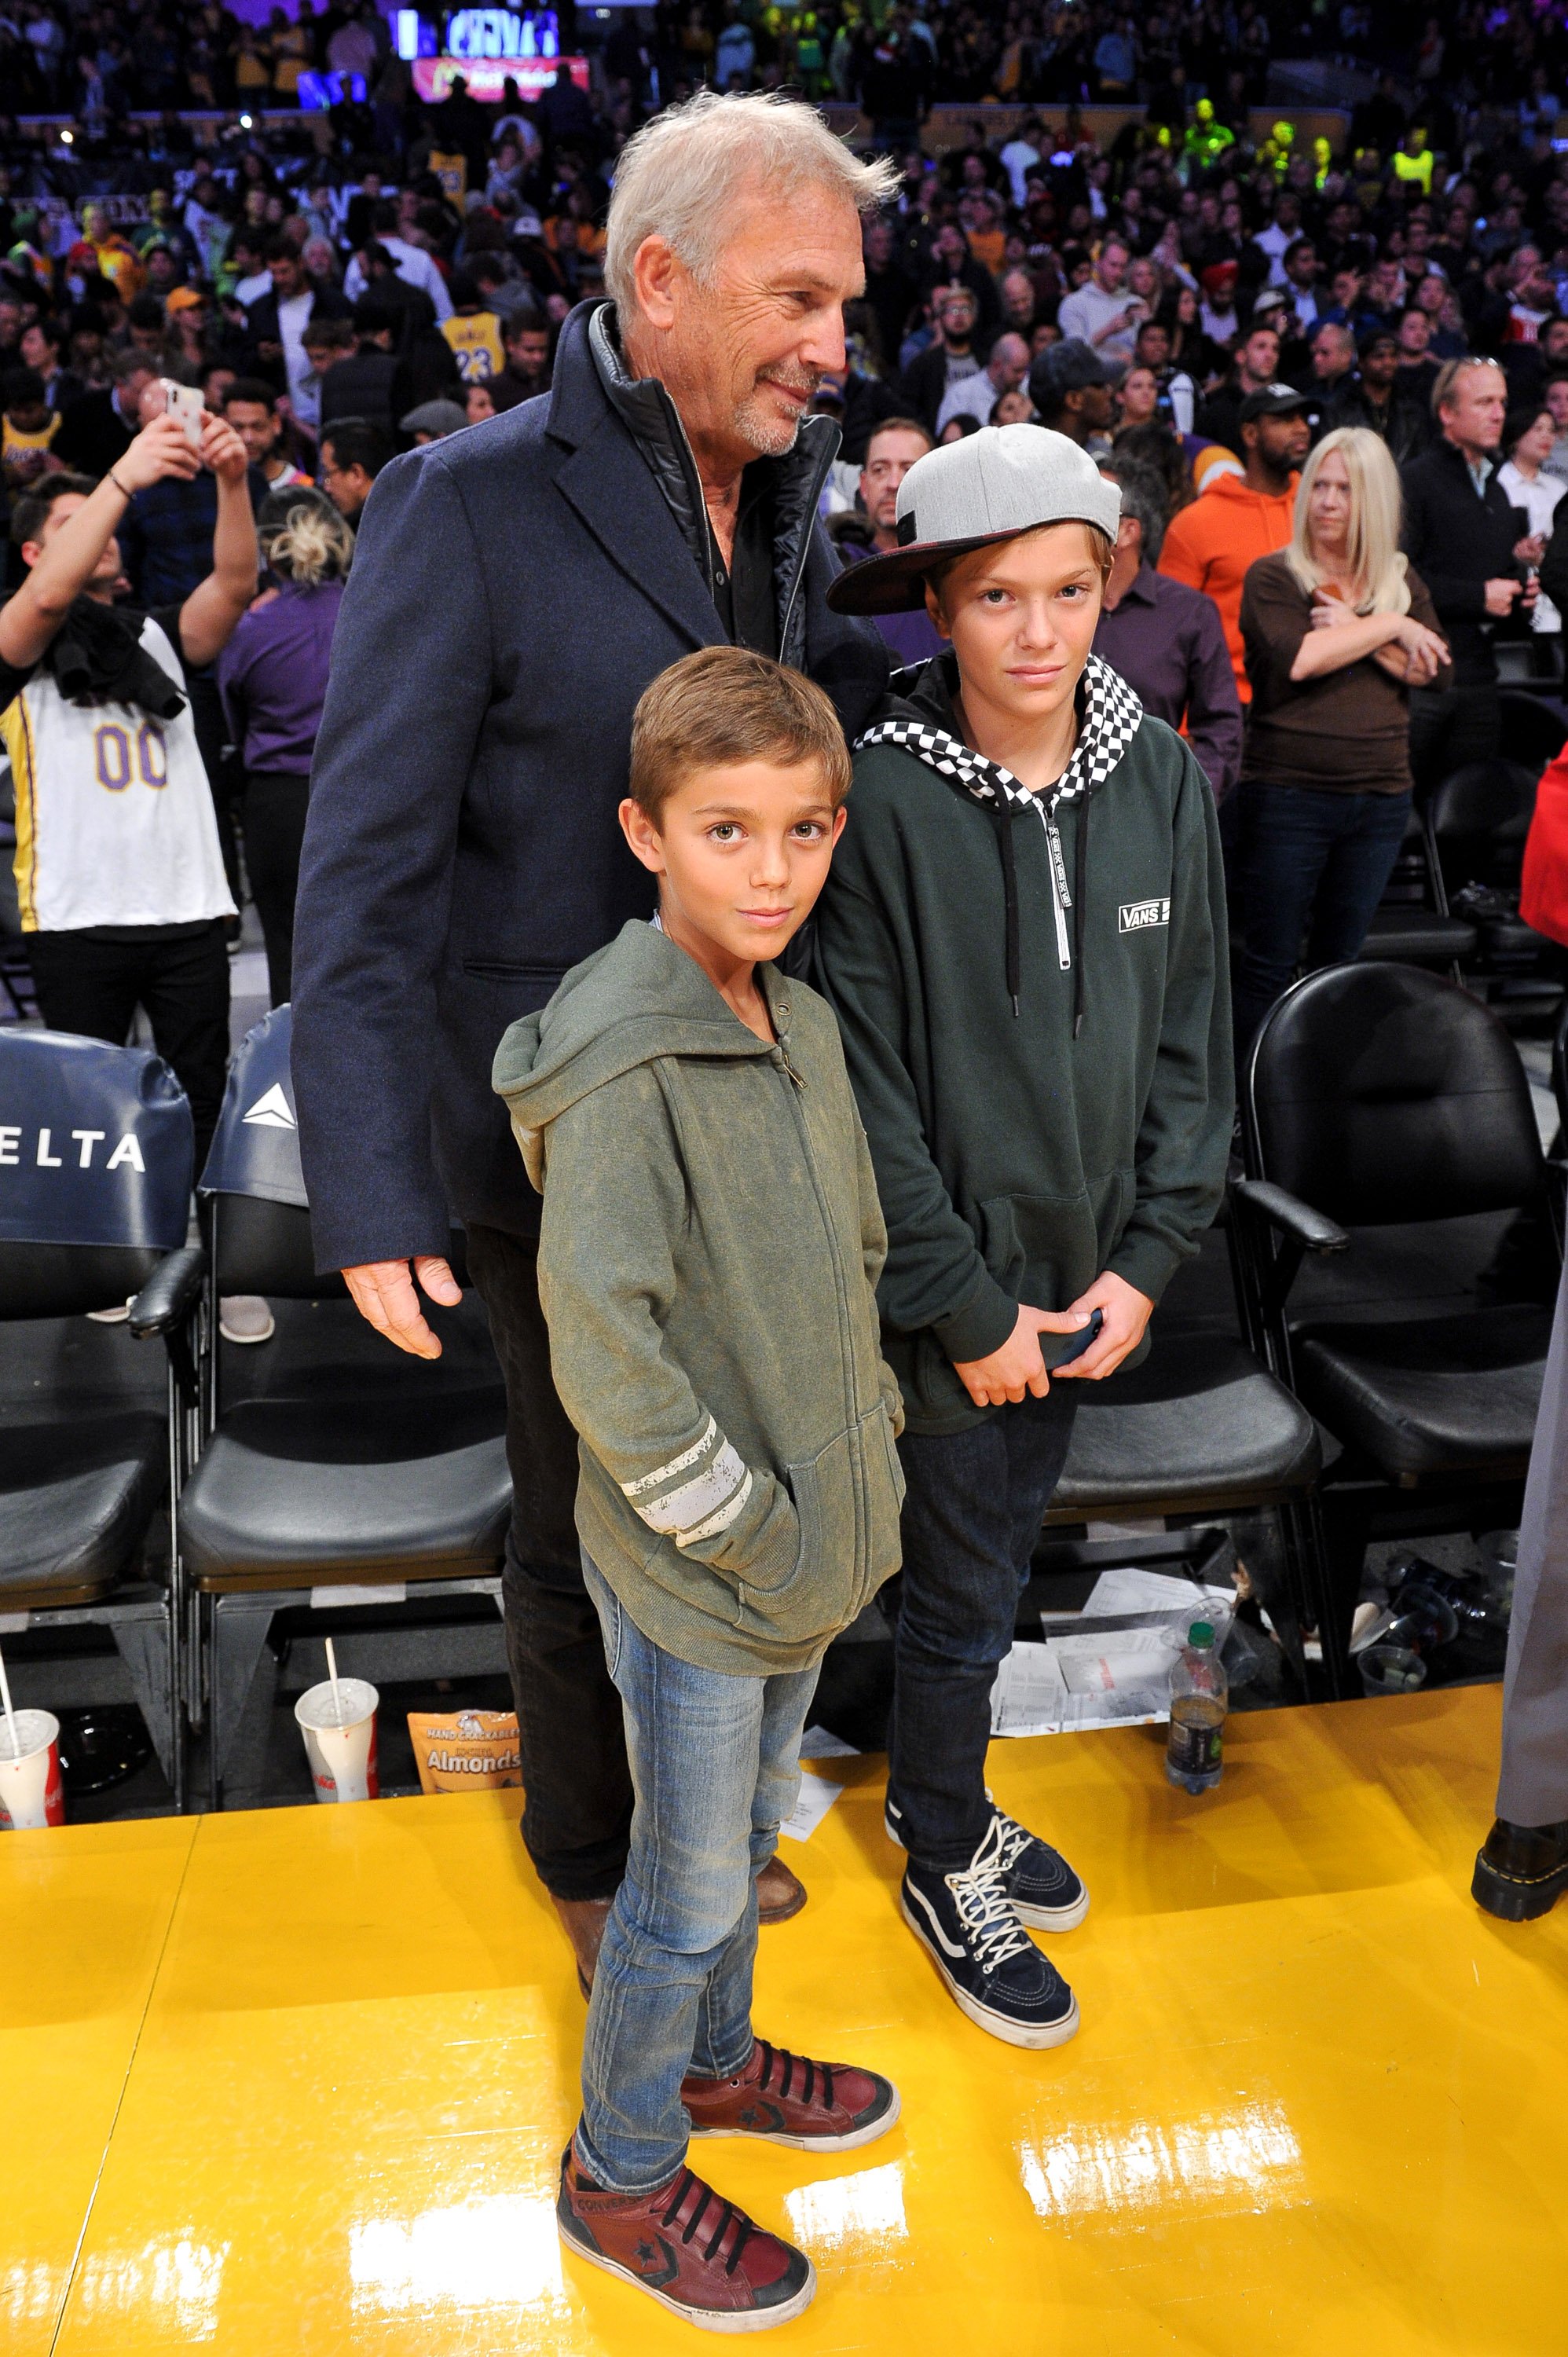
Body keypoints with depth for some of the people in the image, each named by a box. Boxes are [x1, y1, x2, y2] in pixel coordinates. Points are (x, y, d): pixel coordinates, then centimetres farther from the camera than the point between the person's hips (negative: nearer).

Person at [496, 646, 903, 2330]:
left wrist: (861, 1451, 8)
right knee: (691, 1888, 11)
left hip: (803, 1540, 8)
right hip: (689, 1567, -8)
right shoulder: (625, 1068, -24)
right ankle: (621, 2175, 35)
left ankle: (712, 2061, 51)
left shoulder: (803, 1020, 3)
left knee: (749, 1830, 26)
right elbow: (599, 1343, -27)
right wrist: (741, 1528, -19)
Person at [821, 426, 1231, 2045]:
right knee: (965, 1587, 8)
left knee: (1003, 1545, 20)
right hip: (946, 1282, -4)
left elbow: (1193, 1040, 3)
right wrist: (967, 1306, -13)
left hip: (1087, 1270, 5)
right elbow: (869, 1087, -15)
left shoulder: (1164, 780, -3)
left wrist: (1147, 1257, -3)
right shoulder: (884, 799, -17)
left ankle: (936, 1788, 45)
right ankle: (945, 1865, 33)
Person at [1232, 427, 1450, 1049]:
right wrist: (1387, 627, -9)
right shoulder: (1273, 577, -1)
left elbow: (1432, 669, -1)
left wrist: (1354, 630, -11)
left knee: (1340, 961, 12)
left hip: (1380, 797, 5)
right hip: (1290, 793, -4)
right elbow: (1296, 658, -19)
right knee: (1270, 964, -1)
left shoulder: (1403, 582, 12)